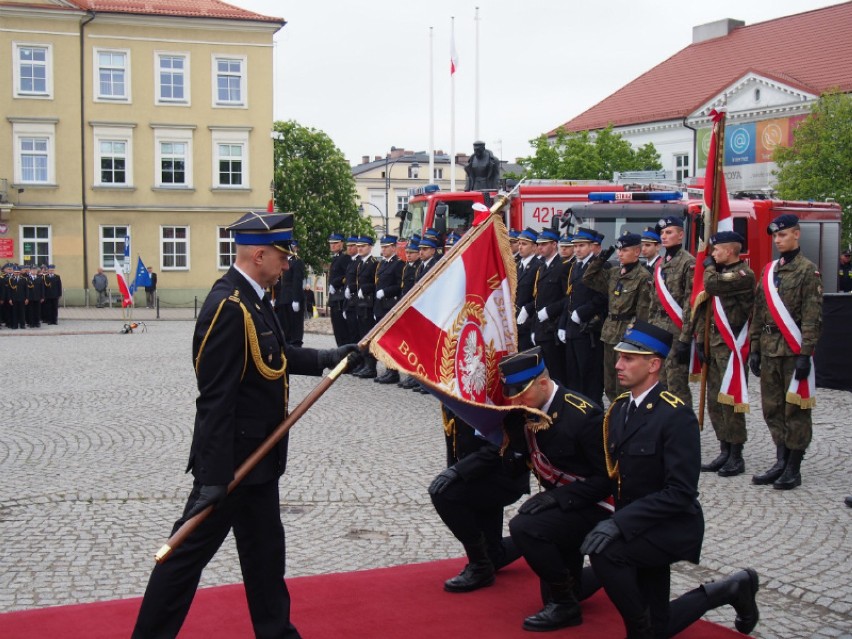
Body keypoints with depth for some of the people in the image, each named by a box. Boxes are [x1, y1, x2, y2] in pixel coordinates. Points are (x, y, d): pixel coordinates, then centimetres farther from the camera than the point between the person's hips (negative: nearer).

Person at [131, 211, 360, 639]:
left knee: (265, 550, 19)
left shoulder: (252, 299, 6)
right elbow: (216, 398, -26)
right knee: (190, 550, 2)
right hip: (231, 458, -10)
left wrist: (328, 358, 20)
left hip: (256, 456, 10)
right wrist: (214, 476, -27)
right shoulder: (229, 306, -23)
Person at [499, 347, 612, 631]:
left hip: (596, 508, -8)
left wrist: (558, 497, -29)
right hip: (560, 507, 8)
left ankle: (565, 605, -12)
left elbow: (609, 477, -22)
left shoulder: (583, 415, -26)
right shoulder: (525, 411, -4)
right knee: (554, 596, 14)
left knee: (523, 528, -30)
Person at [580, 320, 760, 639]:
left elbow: (680, 492, -25)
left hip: (672, 528, -8)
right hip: (640, 528, 8)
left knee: (603, 550, -31)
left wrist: (620, 523, -31)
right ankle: (731, 589, 32)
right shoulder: (618, 408, 3)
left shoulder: (677, 415, -20)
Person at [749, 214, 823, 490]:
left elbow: (813, 316, -10)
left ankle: (794, 469, 7)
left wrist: (805, 353, -16)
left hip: (794, 351, -6)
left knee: (795, 409, 0)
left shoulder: (808, 270, -5)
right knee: (772, 408, 9)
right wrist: (755, 349, 12)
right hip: (770, 350, 6)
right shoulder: (769, 271, 14)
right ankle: (781, 462, 19)